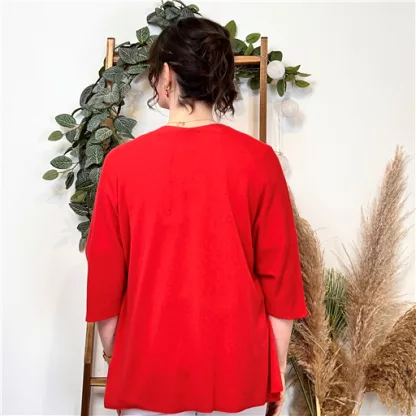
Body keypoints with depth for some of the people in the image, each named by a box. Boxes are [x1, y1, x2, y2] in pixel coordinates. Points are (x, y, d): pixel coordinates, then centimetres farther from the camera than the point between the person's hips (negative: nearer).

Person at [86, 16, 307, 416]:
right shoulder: (259, 160, -11)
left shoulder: (123, 162, -11)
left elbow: (104, 276, -5)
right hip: (237, 367, 1)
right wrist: (277, 367, 6)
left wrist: (114, 355, 11)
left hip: (149, 366, 0)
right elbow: (280, 273, -7)